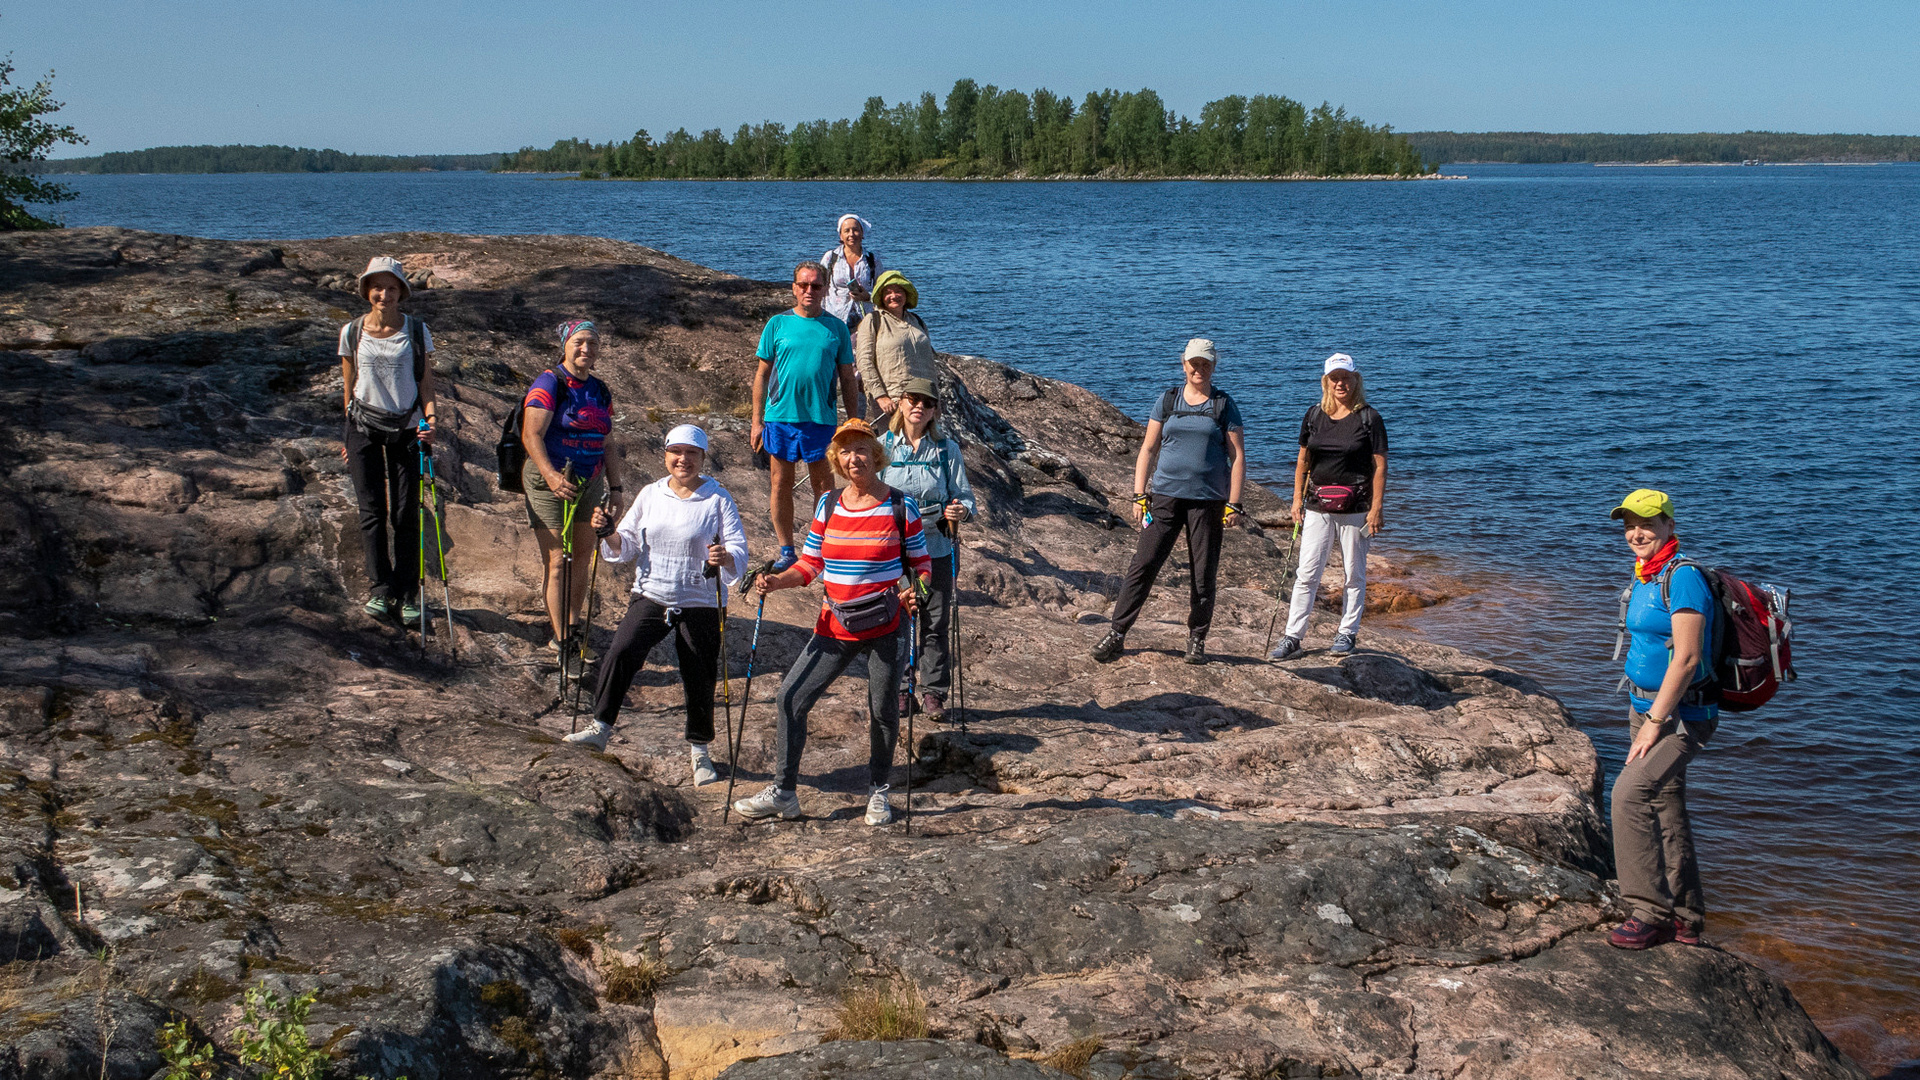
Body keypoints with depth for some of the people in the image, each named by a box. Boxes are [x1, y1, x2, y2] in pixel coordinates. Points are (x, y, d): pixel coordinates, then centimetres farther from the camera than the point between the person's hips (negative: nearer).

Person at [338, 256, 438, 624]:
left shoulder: (416, 331, 0)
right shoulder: (352, 333, 3)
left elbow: (425, 383, 2)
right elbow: (348, 388, 11)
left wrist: (430, 420, -14)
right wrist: (347, 437, 13)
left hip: (406, 429, -1)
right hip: (364, 429, 1)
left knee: (406, 514, 1)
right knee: (372, 512, -1)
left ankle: (407, 593, 8)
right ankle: (381, 589, 6)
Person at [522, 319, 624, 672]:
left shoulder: (600, 392, 10)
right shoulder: (549, 384, -10)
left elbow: (607, 445, 18)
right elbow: (531, 435, -20)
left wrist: (615, 489, 13)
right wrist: (551, 476, -33)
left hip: (589, 485, 6)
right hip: (550, 484, -6)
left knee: (581, 560, 11)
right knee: (557, 562, -6)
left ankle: (574, 627, 29)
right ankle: (562, 642, -3)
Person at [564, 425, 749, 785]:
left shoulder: (718, 499, -4)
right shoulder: (650, 495, 7)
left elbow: (738, 550, -11)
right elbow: (626, 547, 12)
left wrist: (726, 558, -33)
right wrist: (609, 534, -9)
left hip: (700, 603, -2)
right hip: (651, 596, 2)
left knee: (700, 679, 1)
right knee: (621, 653, -18)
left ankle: (700, 750, 21)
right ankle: (600, 728, -9)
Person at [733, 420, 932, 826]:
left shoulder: (900, 508, -4)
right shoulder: (828, 507, 5)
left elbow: (921, 563, 1)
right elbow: (810, 564, 9)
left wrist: (915, 591, -19)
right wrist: (776, 581, -7)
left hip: (885, 627, -3)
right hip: (835, 626, 3)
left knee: (882, 709, 6)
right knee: (791, 697, -4)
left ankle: (877, 792, 28)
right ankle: (783, 792, 6)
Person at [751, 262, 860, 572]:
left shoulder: (836, 328, 6)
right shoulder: (778, 324, 4)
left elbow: (847, 379, 9)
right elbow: (762, 374, 7)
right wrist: (757, 420, 2)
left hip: (821, 419, 0)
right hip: (781, 417, 0)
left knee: (824, 487, 4)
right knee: (781, 485, 6)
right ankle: (786, 550, 16)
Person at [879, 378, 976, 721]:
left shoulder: (947, 449, 3)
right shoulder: (882, 446, 3)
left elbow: (962, 494, 3)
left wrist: (961, 510, -20)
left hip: (936, 548, 0)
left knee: (935, 623, 4)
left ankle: (933, 692, 16)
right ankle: (899, 689, 20)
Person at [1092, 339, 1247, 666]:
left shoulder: (1224, 405, 4)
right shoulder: (1167, 401, 8)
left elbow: (1238, 457, 2)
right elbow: (1147, 449, 10)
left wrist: (1233, 505, -5)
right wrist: (1139, 495, 2)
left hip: (1208, 500, -1)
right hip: (1166, 495, 1)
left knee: (1204, 573, 3)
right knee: (1143, 564, -5)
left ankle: (1197, 639, 16)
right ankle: (1117, 633, -2)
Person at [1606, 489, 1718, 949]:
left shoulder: (1682, 577, -18)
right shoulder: (1645, 576, 11)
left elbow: (1686, 659, -23)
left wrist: (1654, 723, -21)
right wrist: (1641, 717, 17)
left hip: (1681, 714, -10)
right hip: (1647, 706, 10)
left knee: (1629, 793, -22)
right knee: (1665, 809, 13)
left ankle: (1650, 911, -16)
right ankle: (1684, 918, 22)